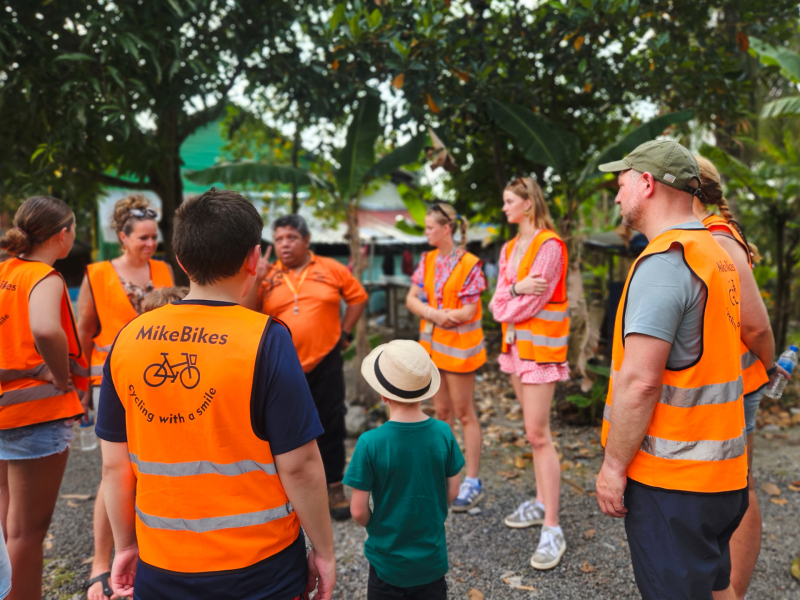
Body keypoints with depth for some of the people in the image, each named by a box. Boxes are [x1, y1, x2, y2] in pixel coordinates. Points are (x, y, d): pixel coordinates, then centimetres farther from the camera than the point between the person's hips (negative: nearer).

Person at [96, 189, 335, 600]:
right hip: (258, 567, -3)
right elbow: (298, 466, -16)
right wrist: (324, 550, -3)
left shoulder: (128, 339, -6)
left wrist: (125, 546, 14)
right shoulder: (266, 340, -18)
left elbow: (114, 464, 1)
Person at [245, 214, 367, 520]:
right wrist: (255, 281, -16)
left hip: (325, 363, -1)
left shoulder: (331, 269, -1)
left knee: (331, 426, 8)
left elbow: (358, 296, 8)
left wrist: (344, 332, 3)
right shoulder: (267, 275, 0)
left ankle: (334, 488, 23)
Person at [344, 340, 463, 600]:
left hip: (388, 557, -2)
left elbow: (358, 510, -15)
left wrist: (375, 527, 6)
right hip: (432, 557, 2)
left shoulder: (371, 443, -22)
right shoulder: (443, 433, -13)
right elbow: (452, 491, -2)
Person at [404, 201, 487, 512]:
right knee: (441, 412, 14)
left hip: (458, 346, -6)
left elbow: (468, 312, -16)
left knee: (463, 413, 2)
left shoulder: (468, 264, -13)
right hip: (432, 345, 6)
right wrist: (435, 314, -16)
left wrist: (433, 313, -13)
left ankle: (472, 482, 12)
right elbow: (412, 299, 1)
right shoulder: (428, 260, 6)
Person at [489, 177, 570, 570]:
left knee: (538, 433, -9)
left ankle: (552, 529, -4)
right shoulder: (509, 248, 13)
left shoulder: (549, 246, -13)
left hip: (540, 344, -8)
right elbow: (499, 301, 5)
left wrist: (505, 306, 0)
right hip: (515, 342, 8)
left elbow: (530, 303, -17)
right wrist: (515, 290, -15)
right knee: (533, 430, 14)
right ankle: (541, 503, 25)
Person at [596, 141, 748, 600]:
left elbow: (639, 379, -24)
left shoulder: (663, 261, -20)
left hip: (671, 476, -9)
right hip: (720, 470, 9)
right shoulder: (716, 253, 11)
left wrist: (613, 465, -16)